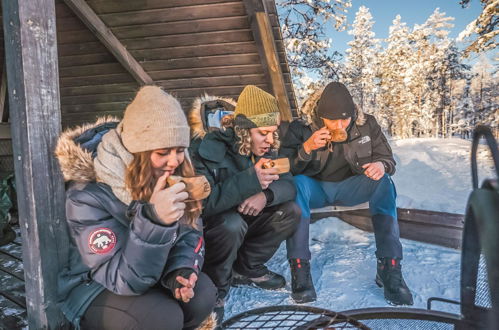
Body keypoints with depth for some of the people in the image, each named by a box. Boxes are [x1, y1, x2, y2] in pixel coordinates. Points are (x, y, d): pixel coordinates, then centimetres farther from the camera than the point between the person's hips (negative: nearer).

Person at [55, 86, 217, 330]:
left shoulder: (171, 174, -12)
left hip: (149, 273, 5)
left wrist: (181, 269, -24)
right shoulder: (88, 194, -29)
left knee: (202, 295, -19)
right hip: (89, 285, -4)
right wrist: (152, 220, -47)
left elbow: (190, 232, -3)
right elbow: (123, 279, -31)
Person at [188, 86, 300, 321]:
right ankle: (215, 287, -8)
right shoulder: (208, 149, -29)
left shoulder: (264, 149, -7)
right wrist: (250, 180, -43)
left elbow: (288, 185, -9)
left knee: (290, 211, -8)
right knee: (232, 224, -37)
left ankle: (245, 268, 7)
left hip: (241, 220, 7)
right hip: (204, 226, -6)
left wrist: (266, 195, -33)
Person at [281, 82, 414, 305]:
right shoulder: (302, 128, -14)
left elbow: (388, 159, 0)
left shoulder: (366, 125, -8)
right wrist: (306, 148, -36)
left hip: (349, 188, 2)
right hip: (315, 189, -2)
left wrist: (381, 166, -26)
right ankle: (299, 266, -33)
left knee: (383, 182, -27)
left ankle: (389, 267, -26)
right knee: (297, 183, -35)